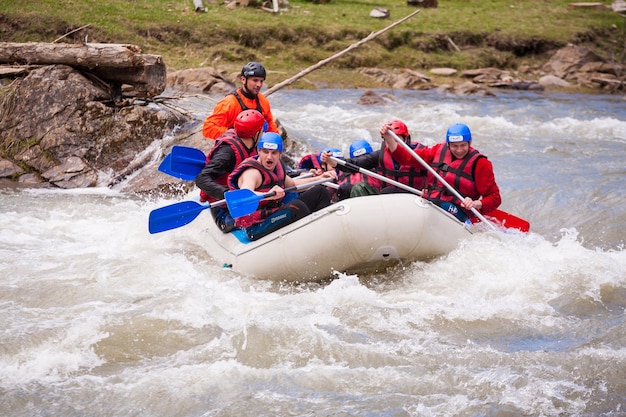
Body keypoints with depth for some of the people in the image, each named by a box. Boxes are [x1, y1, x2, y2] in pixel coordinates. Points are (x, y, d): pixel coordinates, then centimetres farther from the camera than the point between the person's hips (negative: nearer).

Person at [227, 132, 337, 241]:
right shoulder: (252, 172, -21)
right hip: (256, 229, -10)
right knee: (297, 206, -34)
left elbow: (293, 184, 28)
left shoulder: (277, 166, 8)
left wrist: (320, 178, 20)